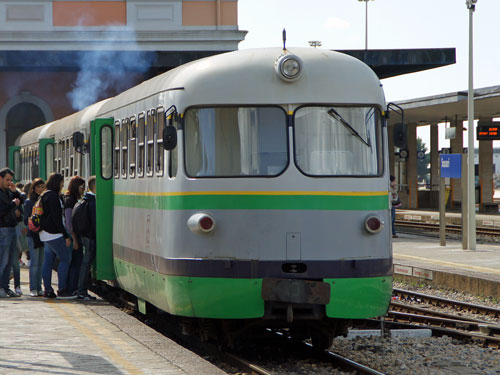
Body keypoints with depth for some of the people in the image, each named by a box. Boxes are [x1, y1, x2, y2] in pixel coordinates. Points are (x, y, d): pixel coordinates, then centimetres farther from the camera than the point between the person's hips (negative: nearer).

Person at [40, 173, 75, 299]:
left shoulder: (45, 196, 17)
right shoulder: (53, 196, -13)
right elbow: (56, 218, -18)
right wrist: (66, 236, -17)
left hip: (46, 233, 10)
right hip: (54, 234, -10)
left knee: (48, 261, 7)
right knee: (65, 258, -7)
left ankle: (47, 290, 7)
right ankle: (62, 290, -9)